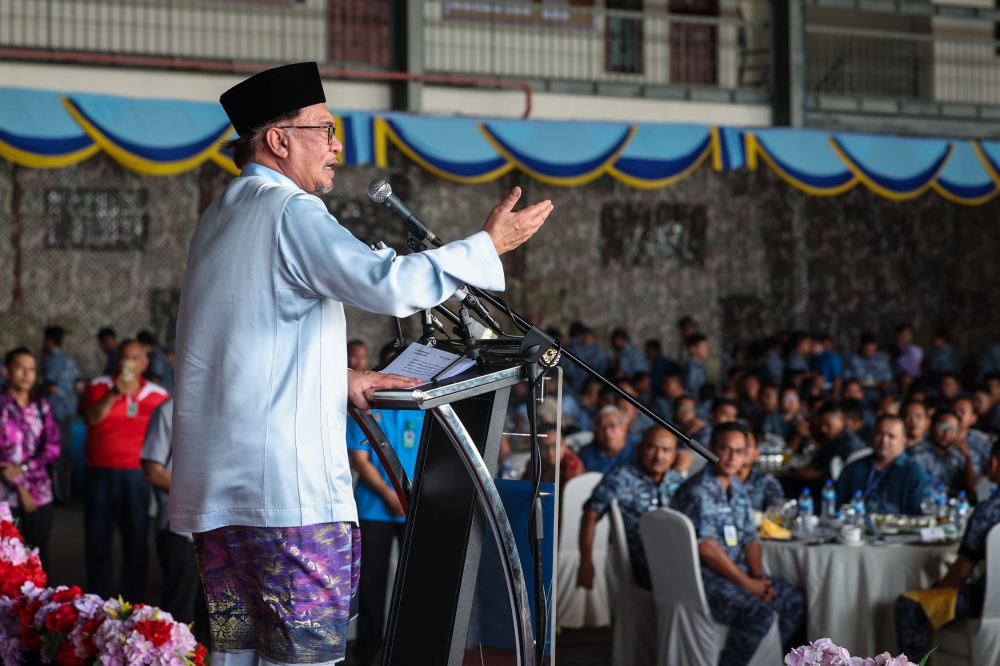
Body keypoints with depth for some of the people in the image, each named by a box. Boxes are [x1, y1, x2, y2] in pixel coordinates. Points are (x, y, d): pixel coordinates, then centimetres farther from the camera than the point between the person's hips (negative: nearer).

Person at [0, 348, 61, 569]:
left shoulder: (41, 406, 9)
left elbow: (53, 448, 2)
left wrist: (22, 468, -12)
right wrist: (21, 488, -10)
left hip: (40, 494, 4)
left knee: (39, 558, 7)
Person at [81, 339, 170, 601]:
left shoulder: (158, 395, 5)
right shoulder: (99, 387, 4)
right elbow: (91, 418, -13)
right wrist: (114, 394, -25)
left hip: (137, 477, 0)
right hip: (100, 474, 0)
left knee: (136, 543, 2)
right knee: (97, 541, 7)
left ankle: (134, 606, 10)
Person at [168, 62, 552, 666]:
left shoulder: (219, 219, 19)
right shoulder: (290, 210, -9)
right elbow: (389, 285, -21)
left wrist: (339, 379, 21)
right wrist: (488, 245, -10)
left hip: (213, 487, 9)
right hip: (286, 483, -9)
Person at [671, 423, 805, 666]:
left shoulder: (738, 488, 13)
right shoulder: (698, 491, -15)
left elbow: (750, 539, 13)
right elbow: (707, 548, -20)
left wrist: (759, 578, -4)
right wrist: (747, 584, -16)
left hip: (737, 570, 9)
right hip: (705, 576, -9)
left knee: (795, 601, 4)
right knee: (760, 614, -27)